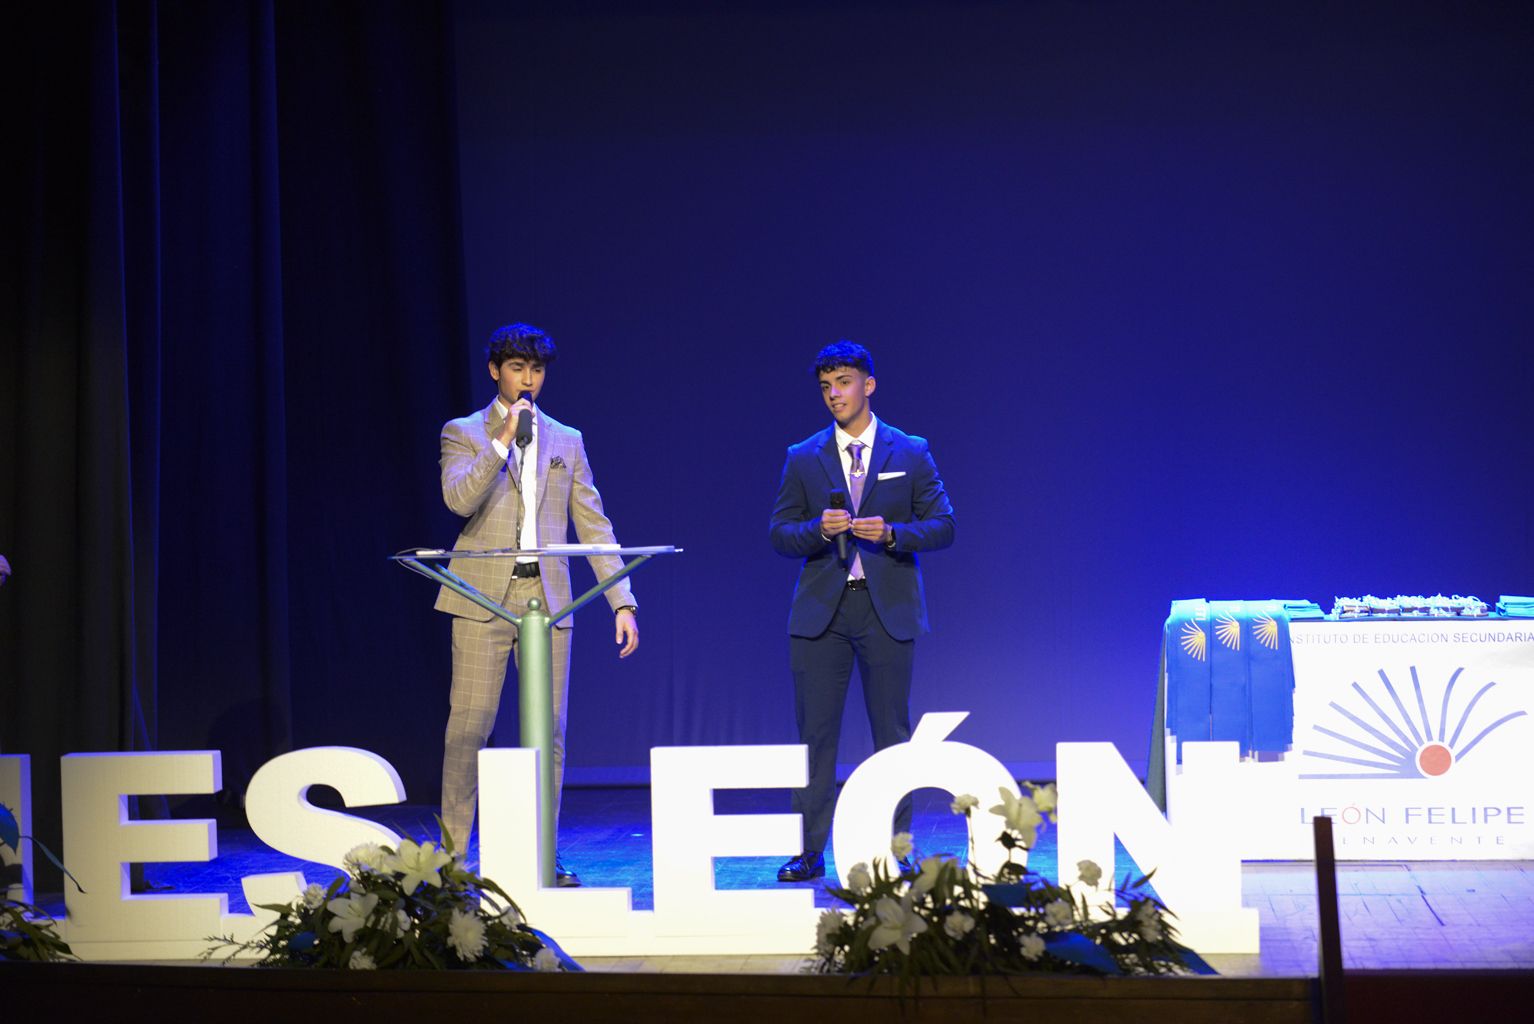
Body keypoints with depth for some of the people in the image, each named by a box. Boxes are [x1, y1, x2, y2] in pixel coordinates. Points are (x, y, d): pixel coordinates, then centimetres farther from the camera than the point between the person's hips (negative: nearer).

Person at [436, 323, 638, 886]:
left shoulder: (566, 441, 16)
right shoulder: (464, 433, 7)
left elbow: (593, 524, 13)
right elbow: (459, 498, -12)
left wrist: (622, 601, 6)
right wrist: (504, 439, -15)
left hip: (547, 596, 3)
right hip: (484, 596, -3)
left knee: (549, 730, 3)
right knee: (469, 725, -5)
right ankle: (453, 851, 2)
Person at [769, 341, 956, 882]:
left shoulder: (911, 453, 5)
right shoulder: (803, 458, 8)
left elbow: (943, 526, 1)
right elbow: (780, 535, 6)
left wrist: (891, 533, -16)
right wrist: (820, 529, -15)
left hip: (887, 608, -1)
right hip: (821, 609, 1)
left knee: (892, 732, 3)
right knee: (815, 732, 0)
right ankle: (810, 850, 5)